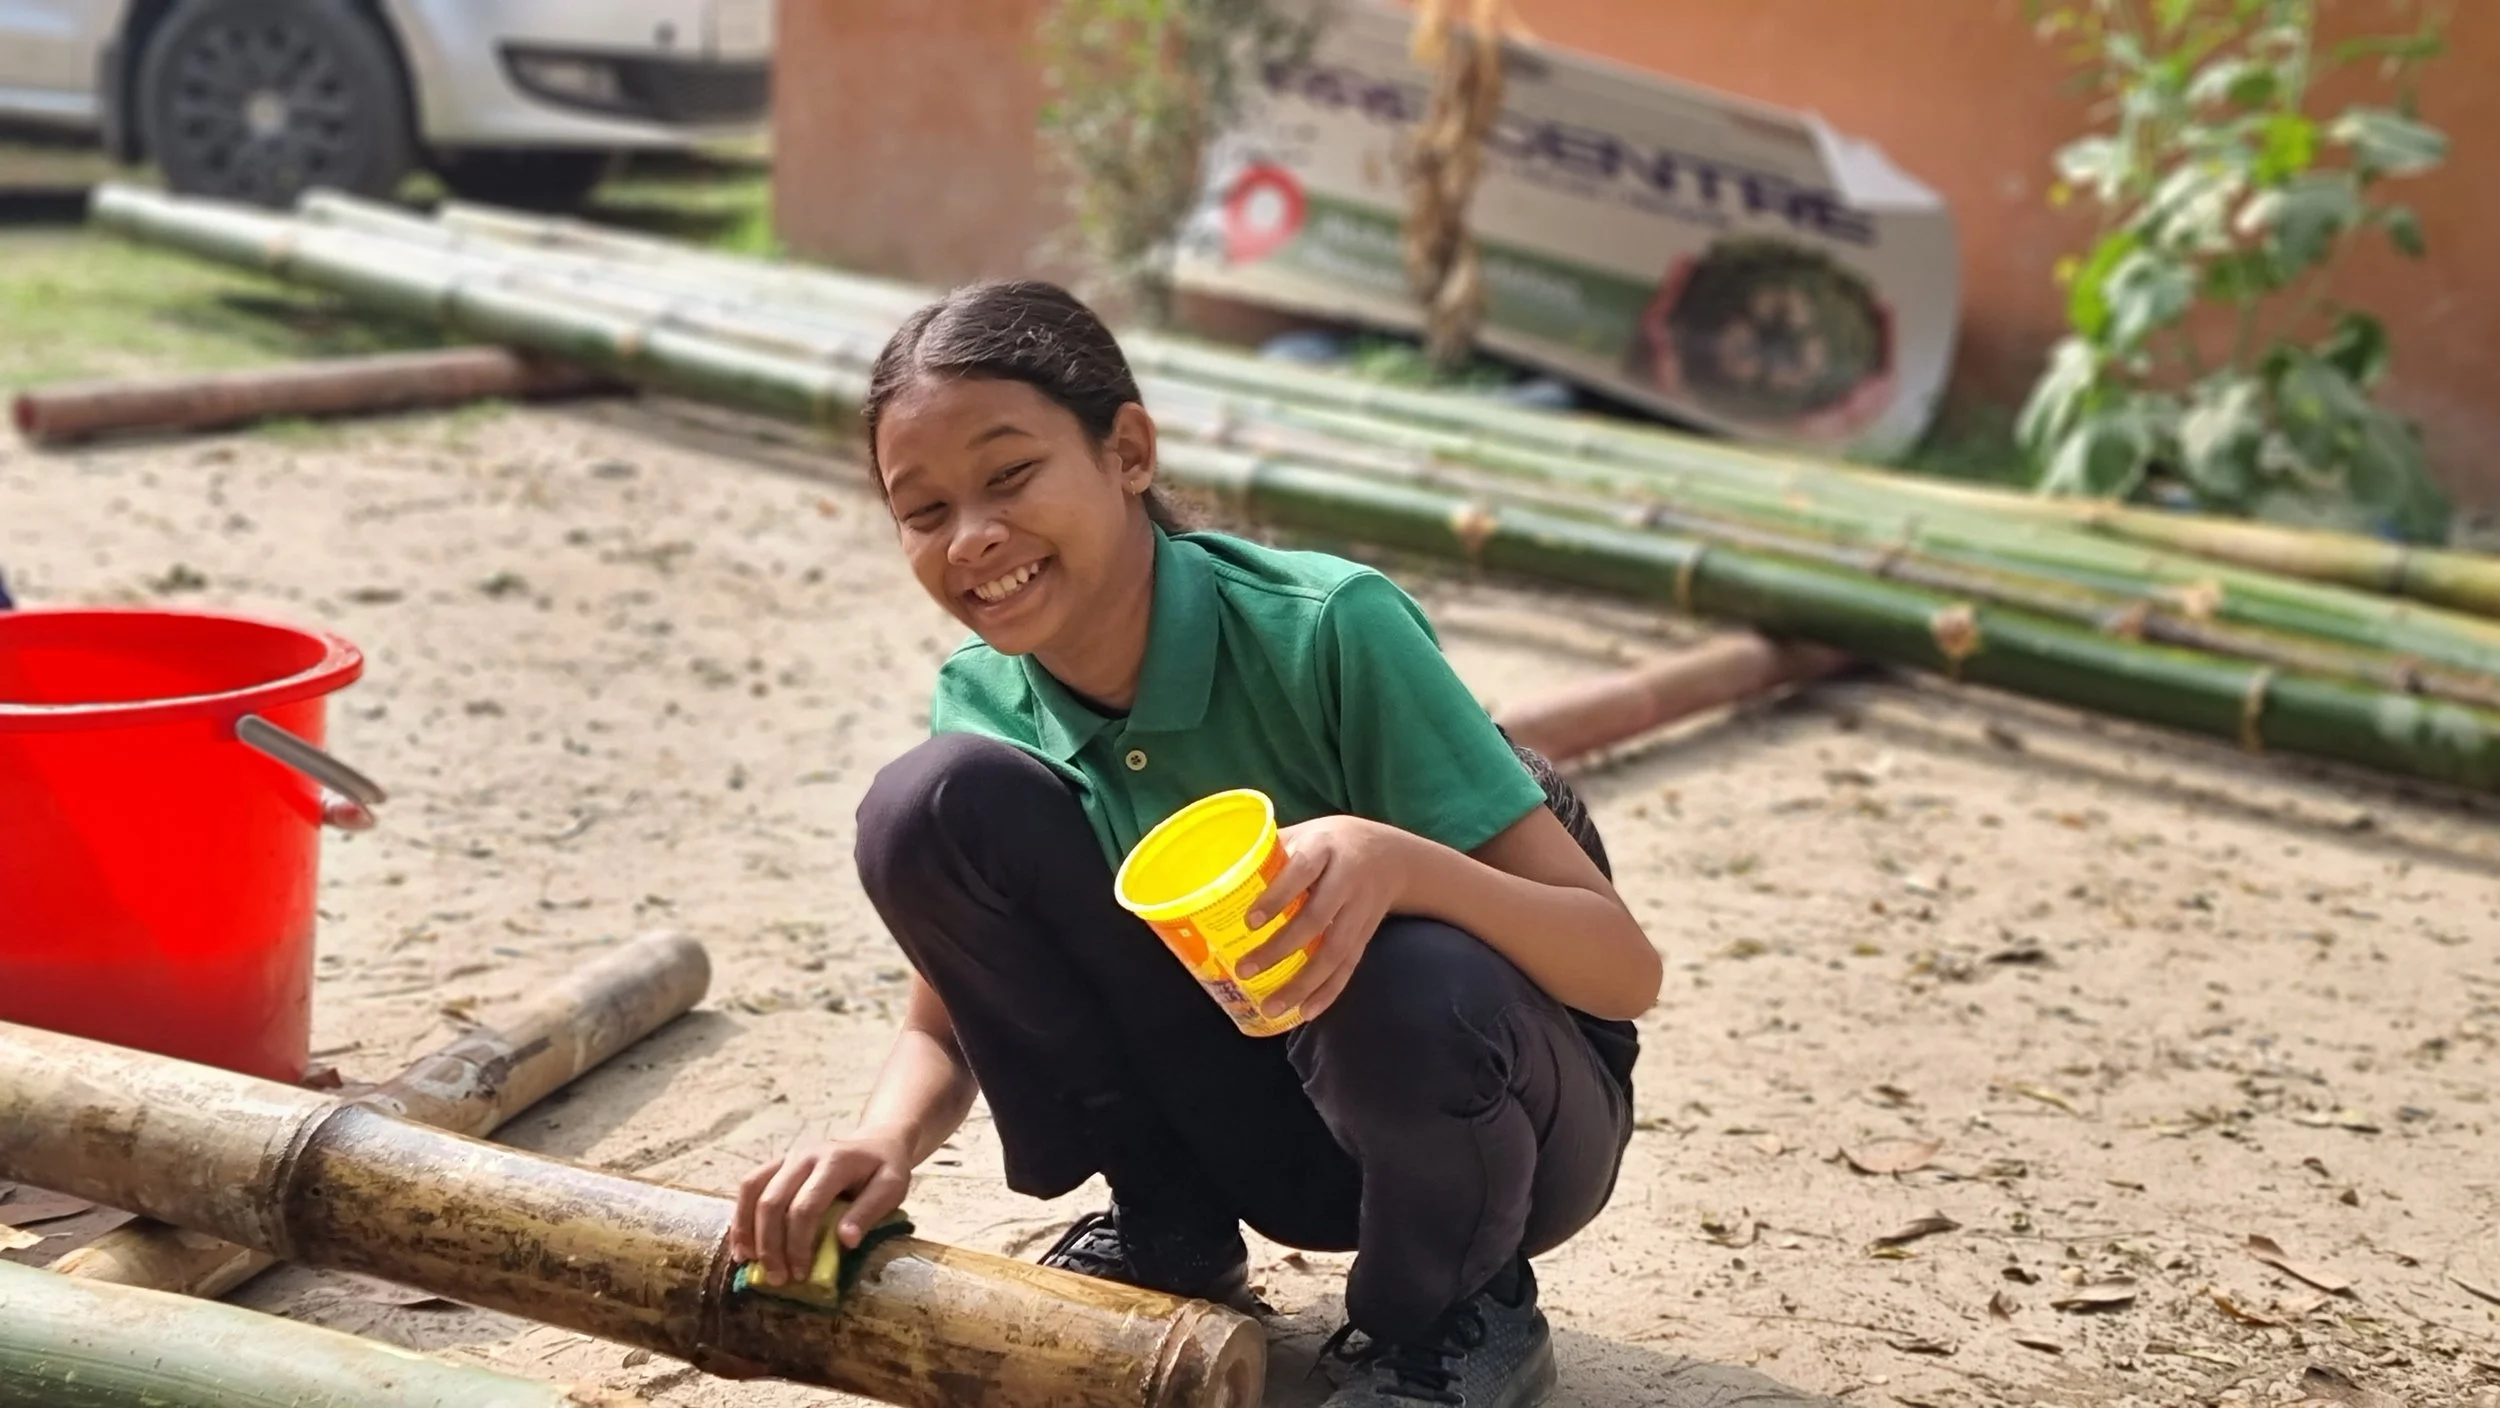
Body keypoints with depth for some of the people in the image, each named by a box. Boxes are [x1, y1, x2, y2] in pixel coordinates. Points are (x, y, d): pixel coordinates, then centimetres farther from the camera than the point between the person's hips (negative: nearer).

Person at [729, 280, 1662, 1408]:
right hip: (1257, 1121, 4)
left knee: (1416, 987, -40)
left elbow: (1625, 969, -27)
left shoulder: (1328, 629, -27)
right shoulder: (982, 698, -11)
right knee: (936, 801, -16)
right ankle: (1172, 1238, 3)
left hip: (1468, 1106, -3)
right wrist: (886, 1142, -23)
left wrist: (1392, 859, -46)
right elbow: (944, 1028, 0)